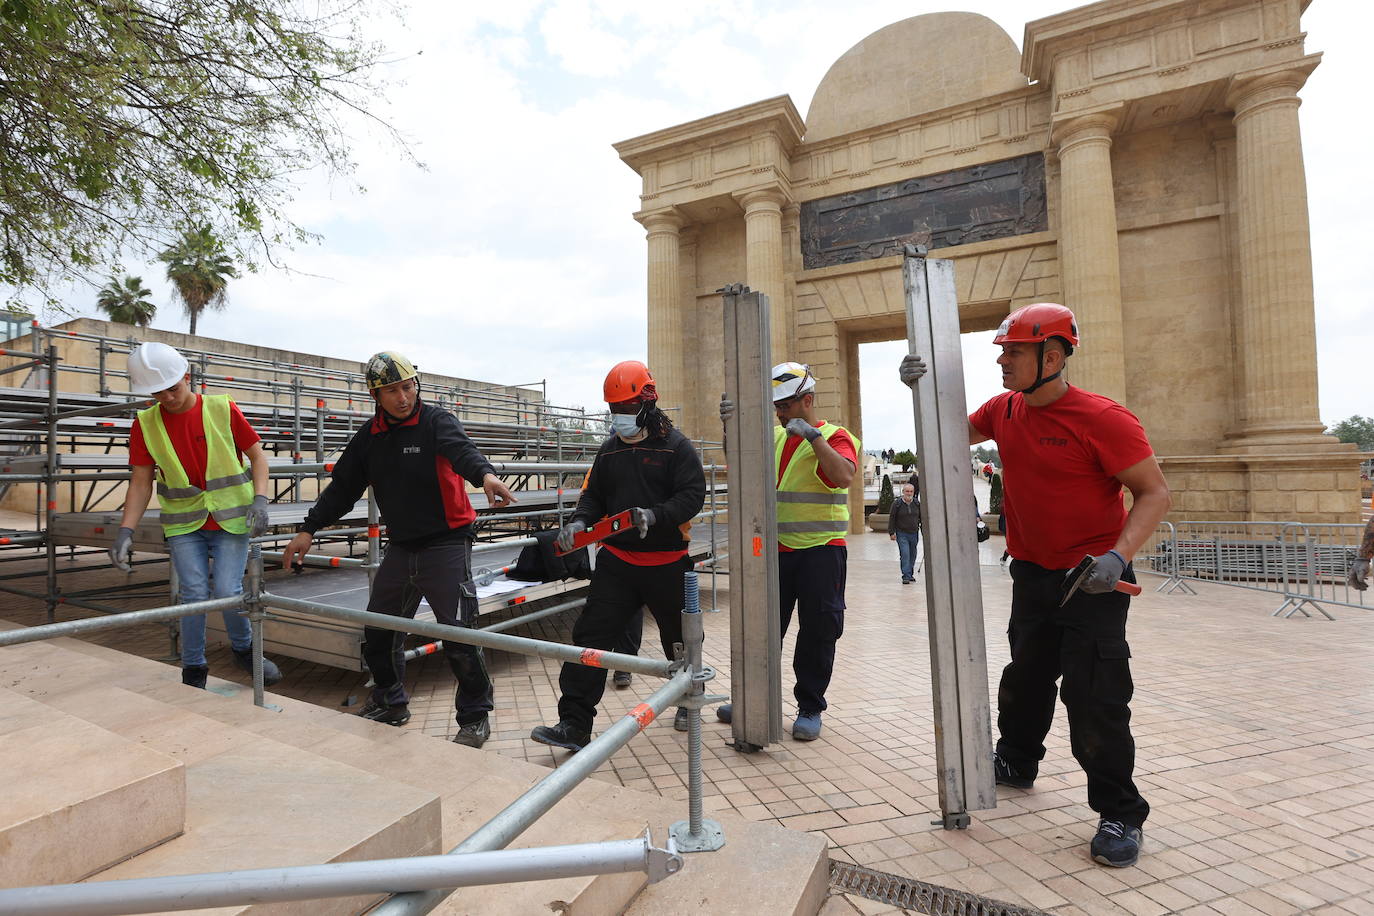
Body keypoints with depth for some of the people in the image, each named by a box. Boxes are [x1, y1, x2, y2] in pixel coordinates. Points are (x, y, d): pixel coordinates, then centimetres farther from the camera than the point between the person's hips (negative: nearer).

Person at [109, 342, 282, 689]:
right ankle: (193, 671, 17)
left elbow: (257, 456, -1)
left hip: (231, 518, -2)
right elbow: (141, 483, 2)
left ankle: (244, 650, 19)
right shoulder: (145, 424, 0)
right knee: (193, 594, -1)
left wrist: (260, 499, -15)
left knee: (227, 591, -7)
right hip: (184, 523, 2)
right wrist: (126, 531, -9)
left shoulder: (223, 409, -6)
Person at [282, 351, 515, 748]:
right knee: (378, 631, 15)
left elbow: (461, 449, -30)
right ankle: (390, 703, 38)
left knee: (458, 636, -7)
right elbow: (343, 487, 17)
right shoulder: (369, 438, 9)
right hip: (400, 548, 6)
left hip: (446, 545, -6)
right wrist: (309, 529, 14)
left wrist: (485, 474, -51)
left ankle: (476, 716, 13)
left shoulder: (436, 421, -9)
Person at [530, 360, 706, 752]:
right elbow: (594, 496, 11)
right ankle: (574, 726, 4)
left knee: (679, 638, 16)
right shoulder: (609, 450, 9)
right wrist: (579, 521, -10)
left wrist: (655, 516, -30)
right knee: (591, 635, -4)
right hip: (617, 560, 4)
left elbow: (692, 495, -15)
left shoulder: (675, 446, -7)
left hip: (665, 562, -3)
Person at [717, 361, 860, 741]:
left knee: (817, 632, 6)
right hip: (776, 549, 4)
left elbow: (844, 475, -22)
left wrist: (813, 436, -25)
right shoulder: (774, 437, 11)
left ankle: (810, 708, 23)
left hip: (820, 550, -4)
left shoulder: (836, 437, -3)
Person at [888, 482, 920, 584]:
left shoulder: (917, 504, 5)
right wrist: (891, 533, -7)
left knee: (912, 555, 12)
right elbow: (891, 519, -3)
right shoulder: (897, 504, -5)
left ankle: (910, 574, 27)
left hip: (914, 534, 4)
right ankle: (906, 576, -10)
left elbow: (922, 518, 12)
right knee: (905, 555, -12)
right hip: (902, 534, -4)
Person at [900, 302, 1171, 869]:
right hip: (1032, 571, 6)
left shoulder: (1101, 418, -18)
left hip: (1093, 579, -6)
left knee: (1094, 697, -2)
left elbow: (1155, 492, -15)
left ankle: (1120, 814, 19)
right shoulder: (1004, 411, 0)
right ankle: (1016, 763, 40)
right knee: (1025, 677, 20)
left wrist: (1118, 555, -29)